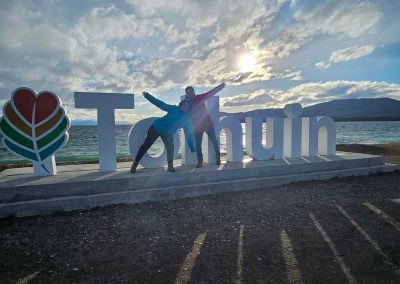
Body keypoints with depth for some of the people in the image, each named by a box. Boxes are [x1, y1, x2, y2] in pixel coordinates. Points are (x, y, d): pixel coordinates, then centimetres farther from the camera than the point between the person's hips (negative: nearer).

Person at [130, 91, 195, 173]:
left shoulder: (186, 120, -10)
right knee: (146, 145, 1)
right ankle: (135, 163, 15)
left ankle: (170, 165, -2)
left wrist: (193, 150, -11)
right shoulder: (174, 109, -17)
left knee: (170, 147, -18)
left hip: (168, 134, 3)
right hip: (156, 128, -3)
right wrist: (147, 95, -28)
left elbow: (188, 135, -8)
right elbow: (160, 104, -21)